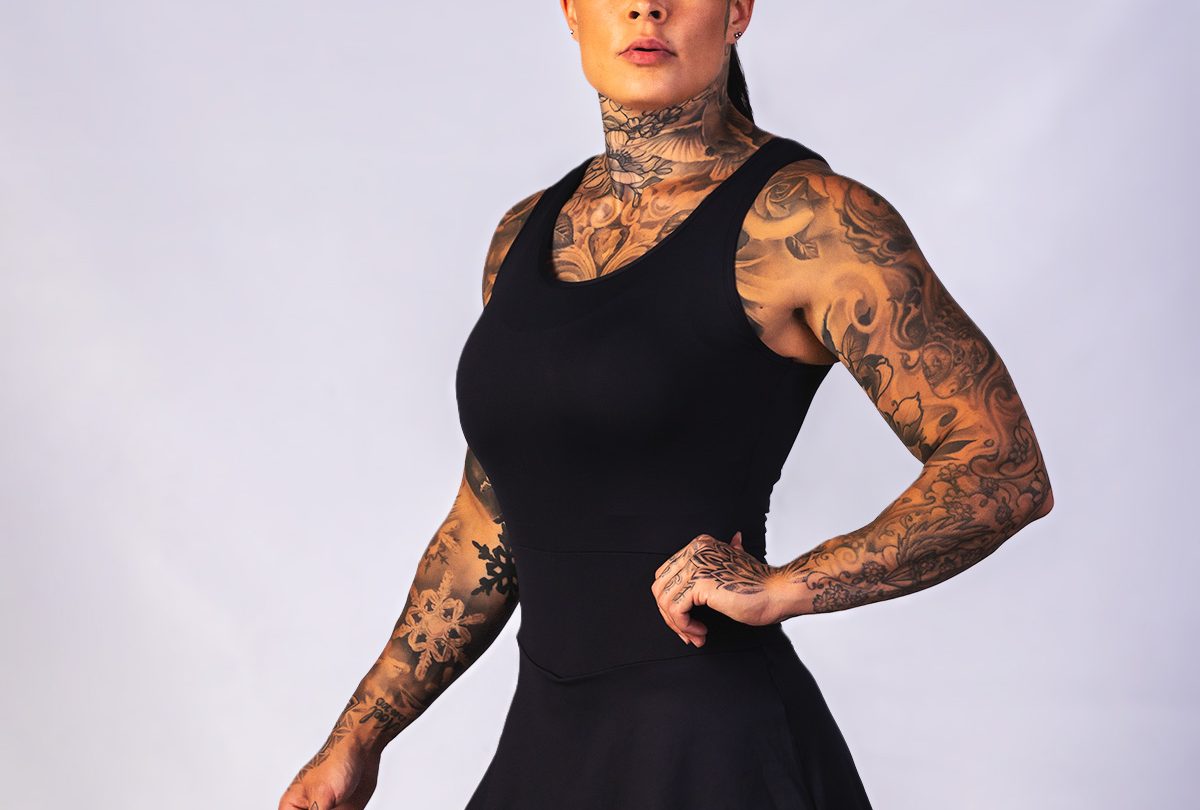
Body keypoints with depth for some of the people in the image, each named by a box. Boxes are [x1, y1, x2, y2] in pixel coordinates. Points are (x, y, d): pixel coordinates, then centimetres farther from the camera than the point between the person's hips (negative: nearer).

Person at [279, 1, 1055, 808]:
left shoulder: (805, 218, -10)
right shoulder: (528, 233, 9)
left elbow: (1005, 468, -13)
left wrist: (783, 588, -21)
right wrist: (358, 738, 15)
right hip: (548, 745, 6)